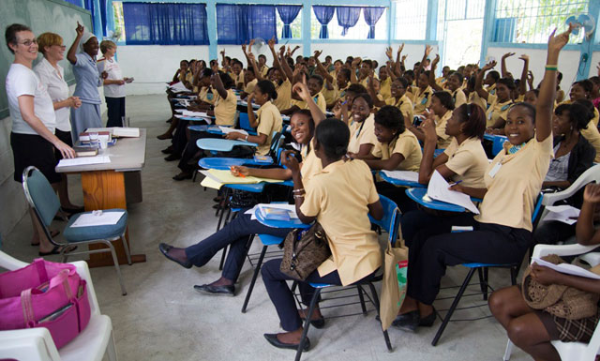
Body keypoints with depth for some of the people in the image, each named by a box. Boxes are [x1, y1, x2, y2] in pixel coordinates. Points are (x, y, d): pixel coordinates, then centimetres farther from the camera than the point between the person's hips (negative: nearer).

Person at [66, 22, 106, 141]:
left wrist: (102, 77, 6)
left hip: (94, 102, 9)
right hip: (84, 102, -9)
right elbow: (70, 57, -37)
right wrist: (79, 36, -34)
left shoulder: (92, 61, 17)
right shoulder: (82, 58, -11)